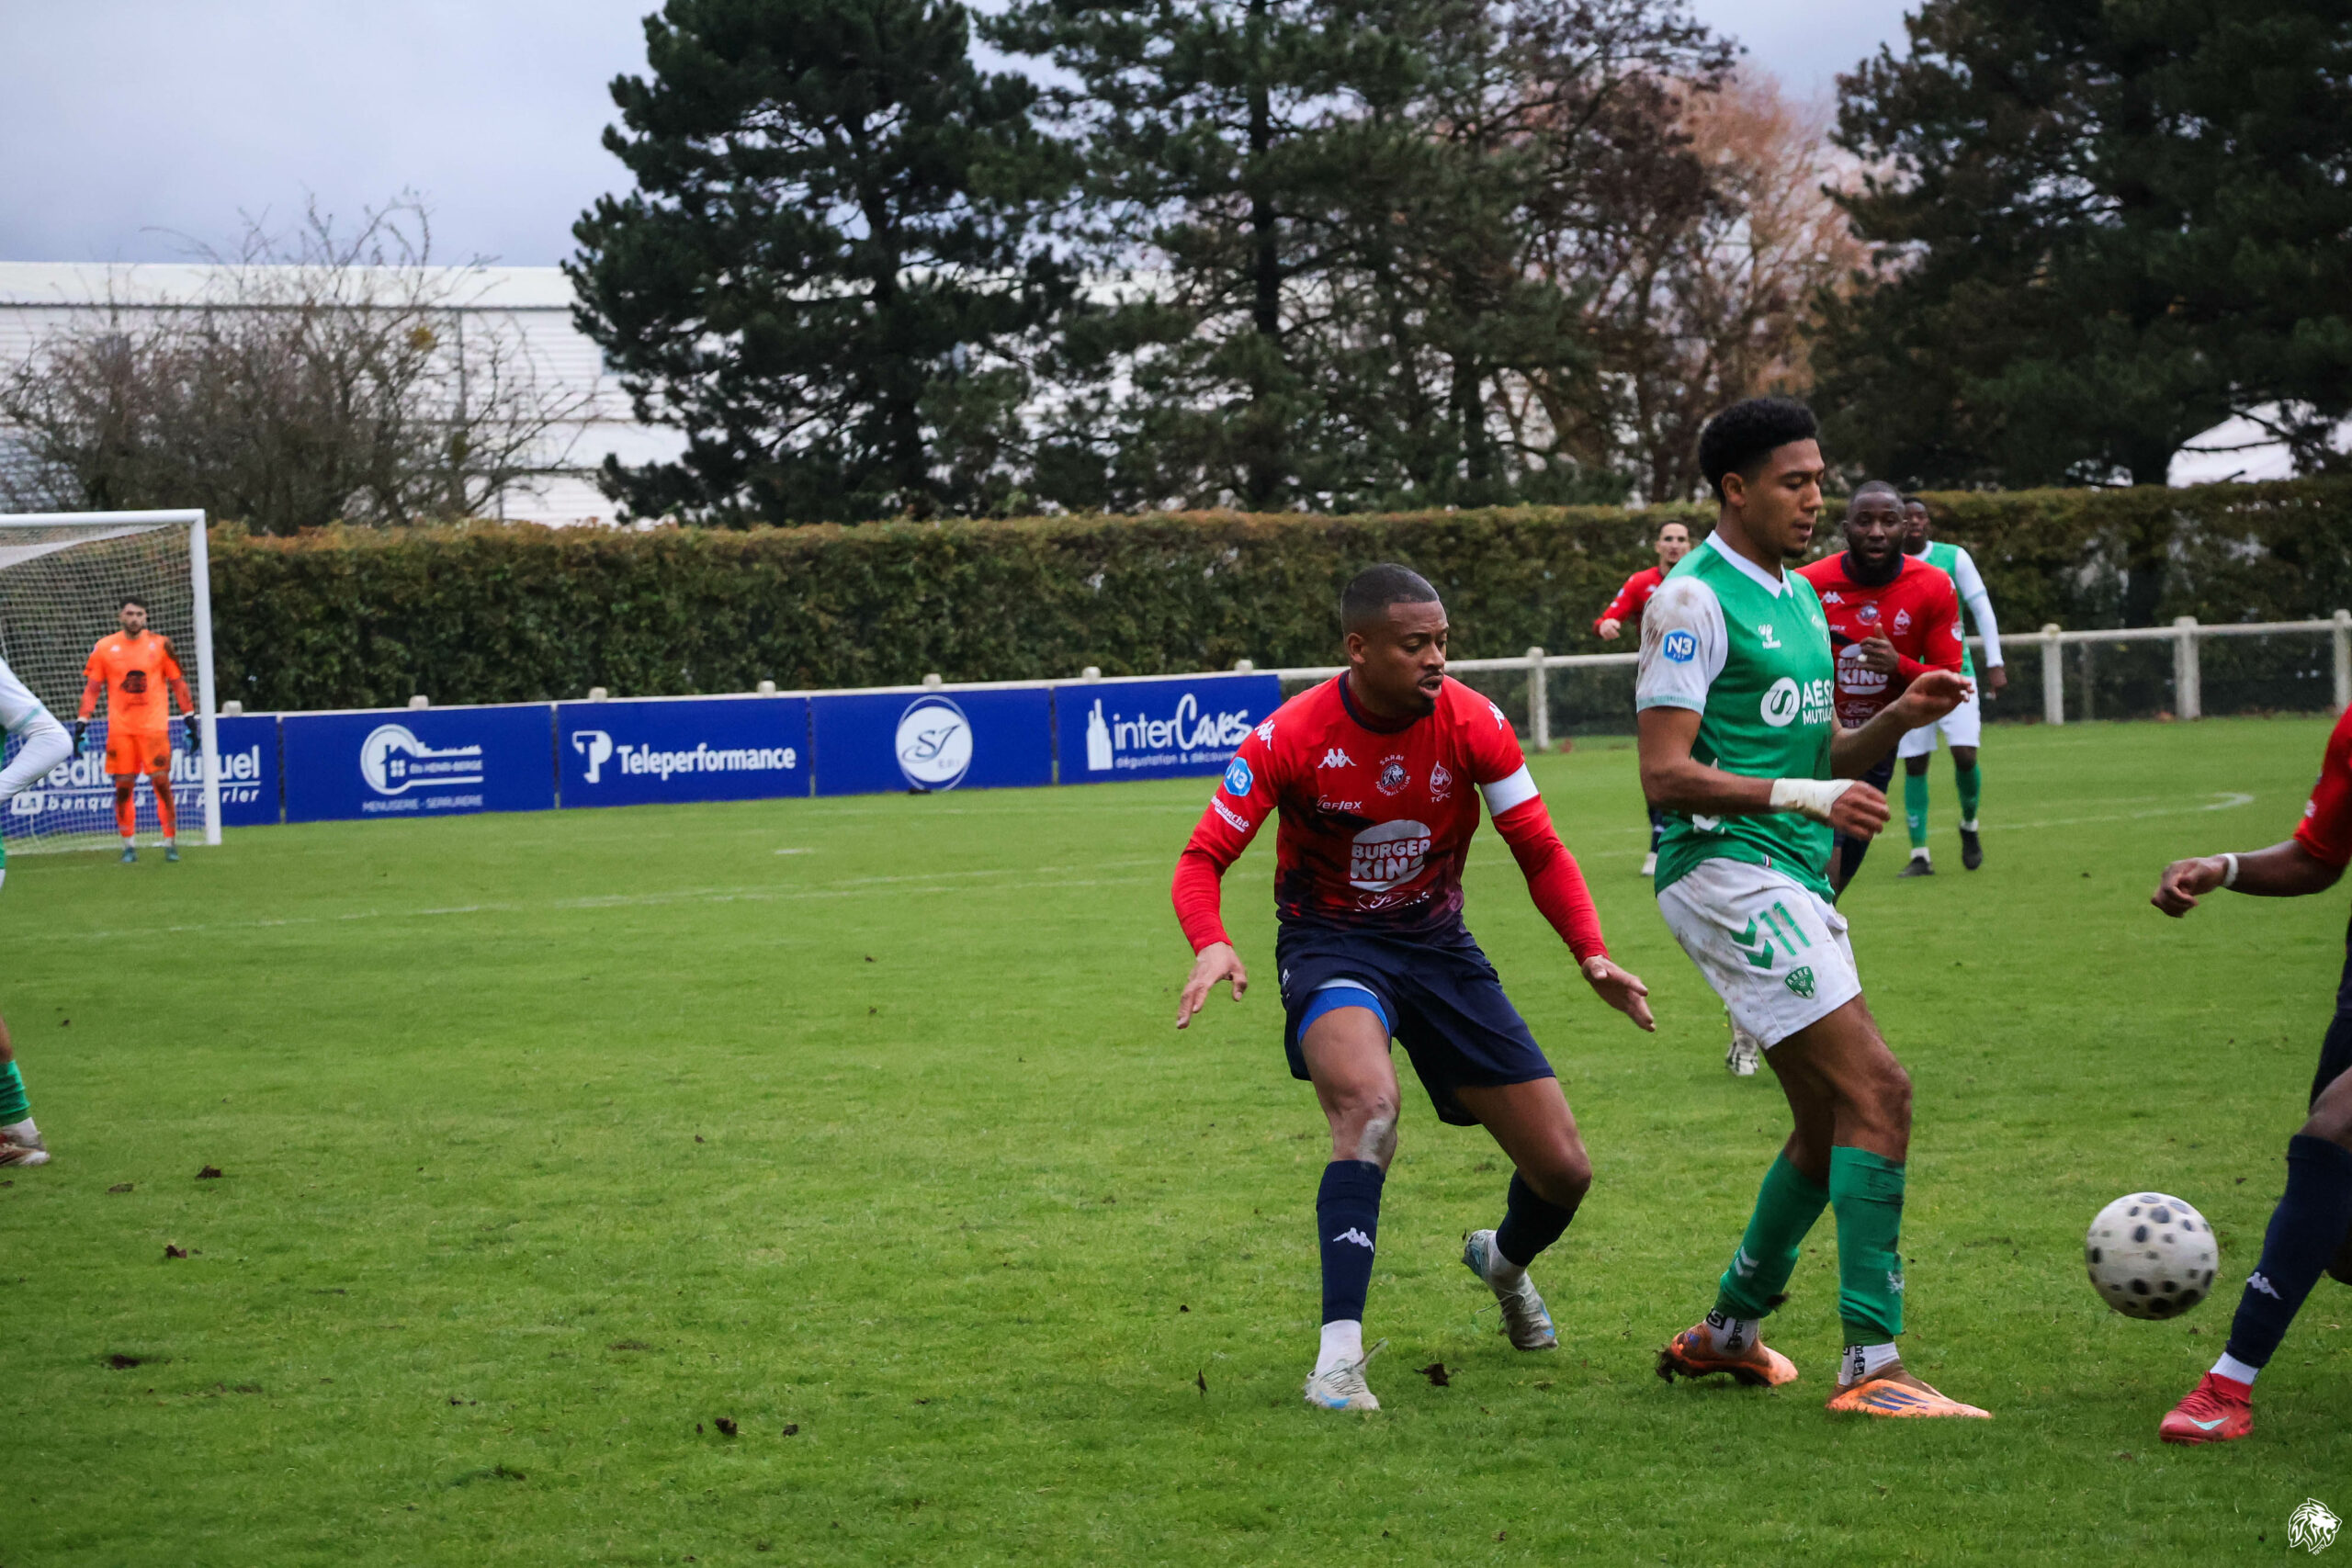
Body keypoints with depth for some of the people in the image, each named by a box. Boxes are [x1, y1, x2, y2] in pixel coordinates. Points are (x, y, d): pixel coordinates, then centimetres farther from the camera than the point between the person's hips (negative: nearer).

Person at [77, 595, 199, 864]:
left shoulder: (160, 645, 2)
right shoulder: (105, 648, 4)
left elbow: (178, 683, 7)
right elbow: (91, 688, 6)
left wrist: (190, 718, 3)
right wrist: (81, 724, -1)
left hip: (154, 727, -1)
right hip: (119, 729, 1)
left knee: (162, 782, -6)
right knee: (123, 787, 1)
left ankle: (171, 842, 3)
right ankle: (129, 845, 10)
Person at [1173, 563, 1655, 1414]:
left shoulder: (1472, 723, -11)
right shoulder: (1291, 736, -18)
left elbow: (1540, 851, -4)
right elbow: (1203, 859, -15)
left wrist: (1593, 957, -18)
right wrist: (1212, 945, -36)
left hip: (1436, 943, 4)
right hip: (1330, 943, -3)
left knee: (1563, 1169, 0)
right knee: (1369, 1104, -37)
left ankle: (1504, 1261, 39)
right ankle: (1339, 1355, -34)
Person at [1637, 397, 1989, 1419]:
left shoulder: (1799, 598, 18)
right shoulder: (1694, 600, -10)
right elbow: (1665, 773, -15)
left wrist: (1897, 719, 5)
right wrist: (1802, 796, -23)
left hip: (1795, 882, 10)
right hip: (1728, 872, -10)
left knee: (1829, 1122, 14)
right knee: (1877, 1091, -17)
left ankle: (1728, 1333, 29)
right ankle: (1871, 1366, -19)